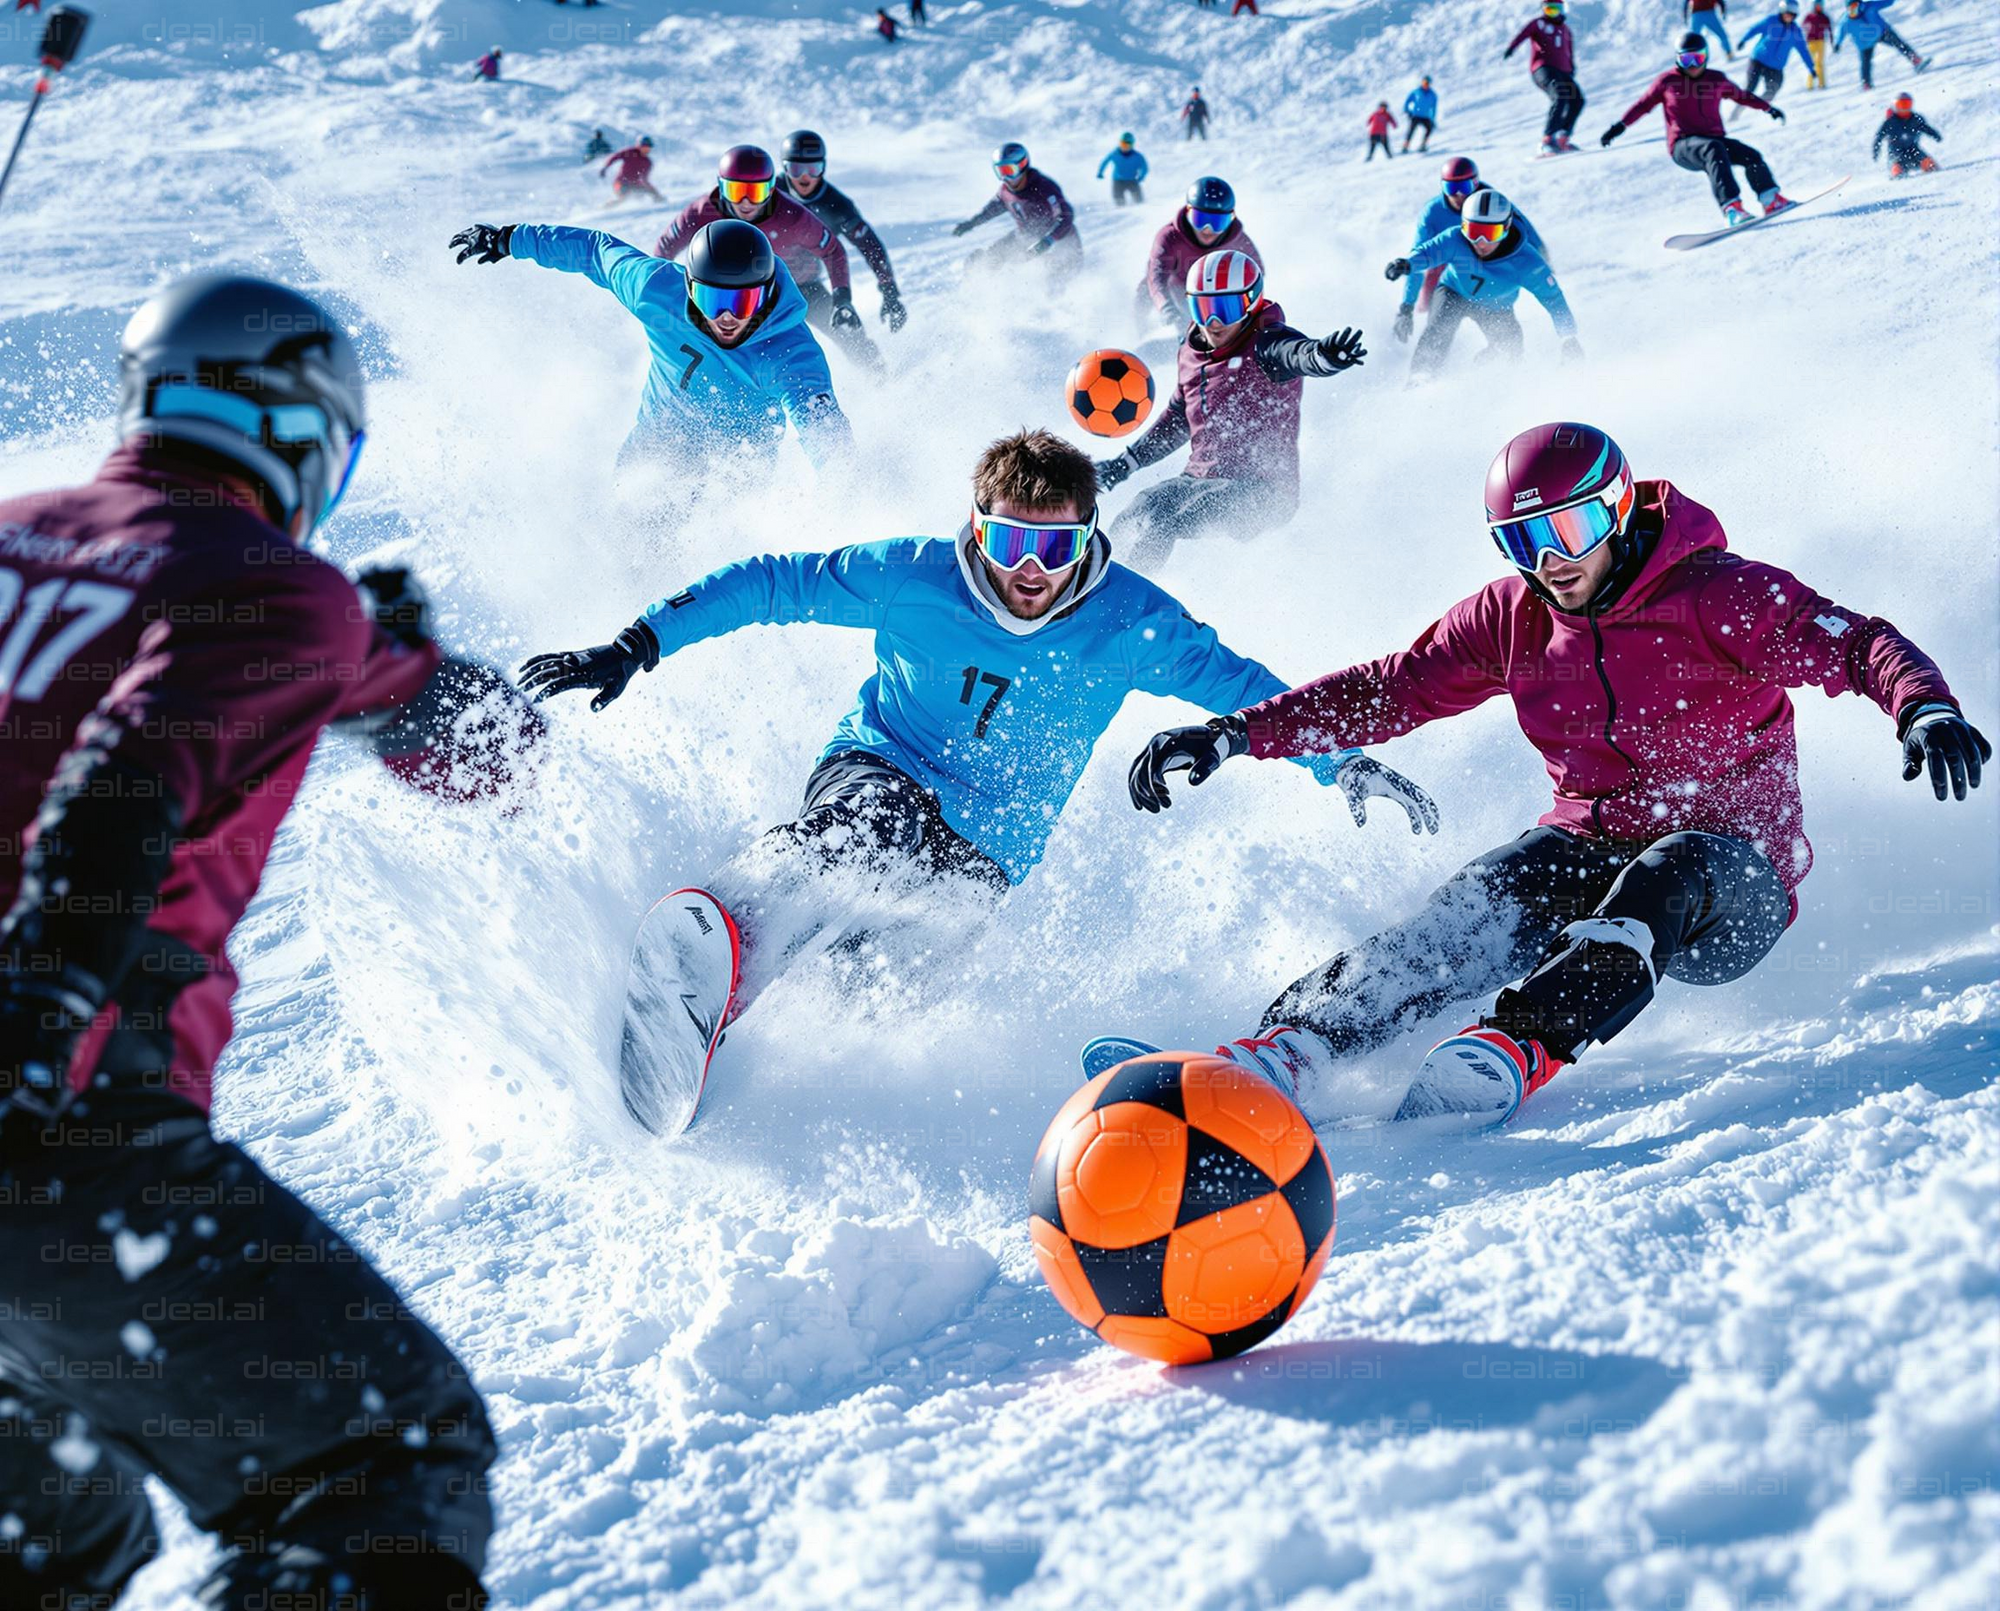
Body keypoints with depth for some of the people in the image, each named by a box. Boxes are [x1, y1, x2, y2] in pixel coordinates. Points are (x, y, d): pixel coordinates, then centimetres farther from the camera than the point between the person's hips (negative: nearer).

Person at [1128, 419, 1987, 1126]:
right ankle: (1289, 1045, -37)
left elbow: (1857, 645, -22)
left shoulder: (1719, 594, -12)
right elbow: (1390, 690, 10)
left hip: (1732, 883, -4)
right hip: (1590, 850, 4)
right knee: (1492, 901, -25)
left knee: (1666, 875, -37)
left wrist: (1925, 709, -44)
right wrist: (1240, 732, 2)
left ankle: (1520, 1048, -53)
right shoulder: (1513, 618, 3)